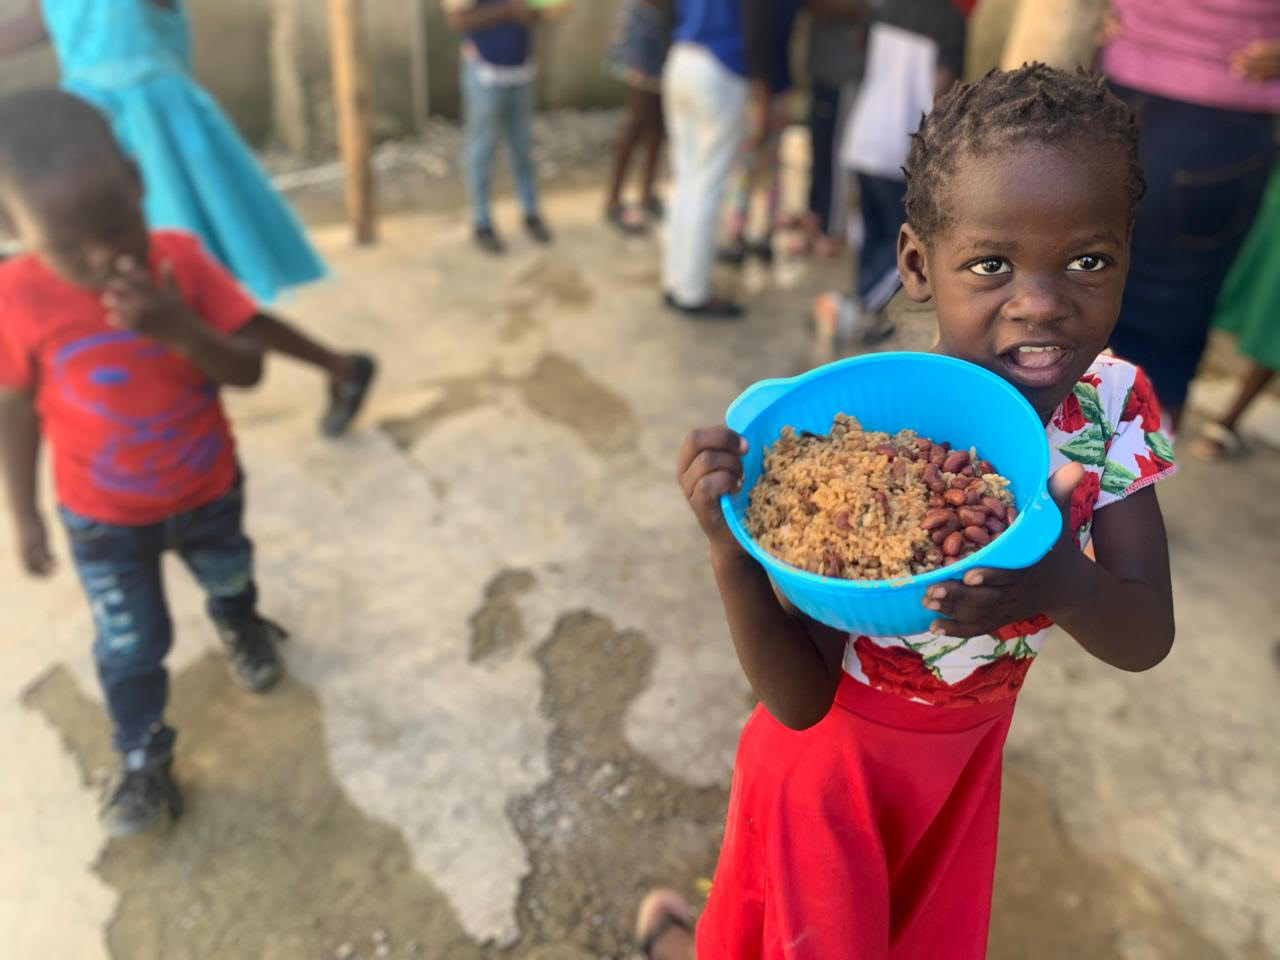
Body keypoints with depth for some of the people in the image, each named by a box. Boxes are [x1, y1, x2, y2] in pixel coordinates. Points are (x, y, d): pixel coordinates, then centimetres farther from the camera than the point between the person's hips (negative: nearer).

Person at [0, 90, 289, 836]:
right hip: (103, 518, -1)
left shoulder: (180, 260, -22)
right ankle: (144, 760, 32)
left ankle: (242, 629, 63)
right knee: (130, 646, 9)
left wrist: (182, 330, -40)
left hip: (209, 489, 2)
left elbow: (250, 370, -22)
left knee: (229, 580, 29)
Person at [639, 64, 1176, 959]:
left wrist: (1067, 589, -40)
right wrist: (731, 550, -44)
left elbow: (1148, 639, -17)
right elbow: (799, 701, -26)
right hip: (838, 752, -5)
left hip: (966, 751, 6)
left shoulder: (1114, 402, -17)